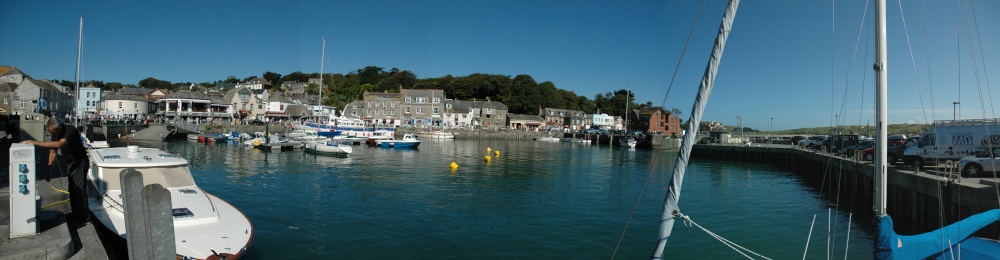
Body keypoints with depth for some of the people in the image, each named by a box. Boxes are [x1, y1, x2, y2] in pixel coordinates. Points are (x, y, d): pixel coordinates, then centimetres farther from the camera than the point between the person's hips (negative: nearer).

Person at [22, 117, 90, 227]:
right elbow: (53, 152, 6)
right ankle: (76, 215, 21)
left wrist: (36, 143, -39)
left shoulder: (71, 131, -26)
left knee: (79, 190, -8)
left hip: (80, 162, -8)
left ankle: (84, 218, -2)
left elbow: (58, 144, -41)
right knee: (72, 190, 12)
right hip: (71, 163, 8)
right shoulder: (56, 134, -2)